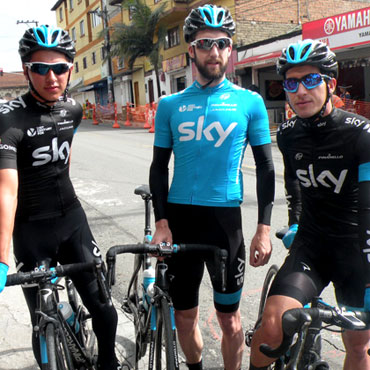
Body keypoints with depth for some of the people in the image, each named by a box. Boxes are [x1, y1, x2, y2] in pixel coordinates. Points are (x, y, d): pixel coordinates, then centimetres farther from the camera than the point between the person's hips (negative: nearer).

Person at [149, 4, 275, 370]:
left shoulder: (249, 102, 0)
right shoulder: (170, 105, 4)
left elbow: (265, 167, 3)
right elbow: (159, 167, 6)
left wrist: (264, 227, -5)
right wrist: (161, 223, -4)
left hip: (224, 217, -1)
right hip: (180, 217, 2)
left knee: (228, 317, 10)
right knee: (185, 316, 14)